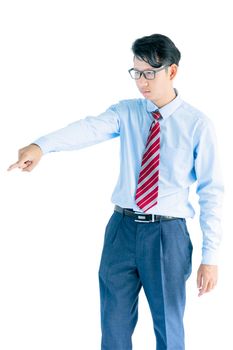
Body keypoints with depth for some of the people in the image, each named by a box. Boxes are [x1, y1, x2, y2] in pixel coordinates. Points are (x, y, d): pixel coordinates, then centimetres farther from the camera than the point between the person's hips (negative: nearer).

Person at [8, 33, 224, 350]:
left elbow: (211, 192, -4)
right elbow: (90, 128, -17)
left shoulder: (197, 124, -4)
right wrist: (41, 146, -38)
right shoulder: (126, 112, 3)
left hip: (167, 233, -3)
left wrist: (211, 255, -8)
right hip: (123, 228, 3)